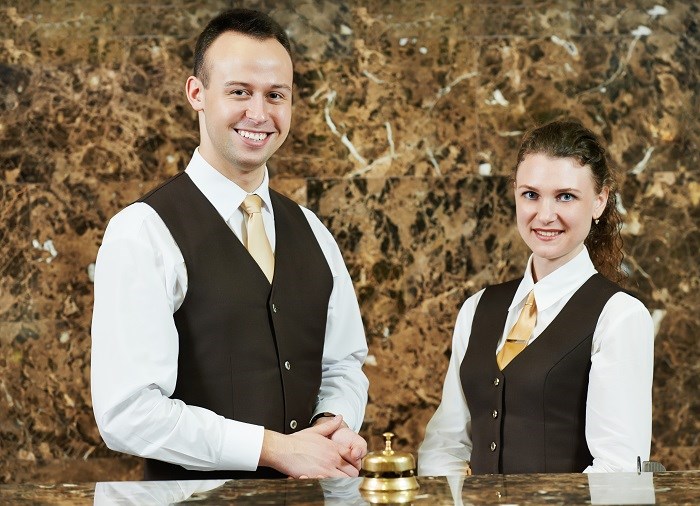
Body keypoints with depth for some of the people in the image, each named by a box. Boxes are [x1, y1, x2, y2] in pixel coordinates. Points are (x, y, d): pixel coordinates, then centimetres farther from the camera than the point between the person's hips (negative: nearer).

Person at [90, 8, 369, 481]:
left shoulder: (311, 232, 6)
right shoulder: (144, 232, -13)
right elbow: (128, 411, -20)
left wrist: (336, 428, -8)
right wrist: (276, 449, -19)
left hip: (310, 482, 6)